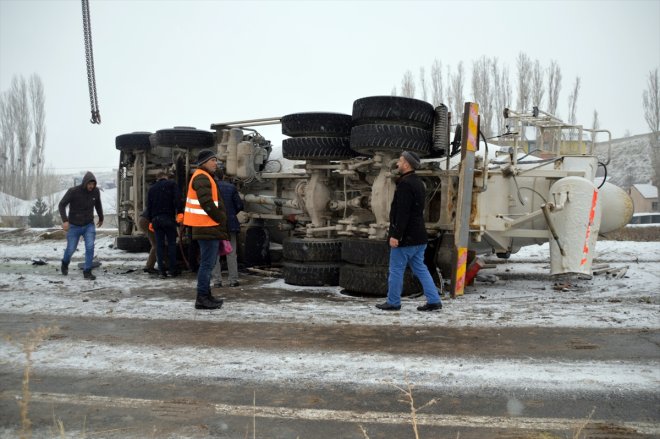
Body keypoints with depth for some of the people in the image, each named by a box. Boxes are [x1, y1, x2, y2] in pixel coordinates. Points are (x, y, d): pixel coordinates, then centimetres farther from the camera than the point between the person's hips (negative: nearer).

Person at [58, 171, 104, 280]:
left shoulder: (96, 191, -9)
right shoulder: (73, 191, -20)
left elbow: (98, 204, 10)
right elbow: (62, 205, -15)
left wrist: (101, 218, 23)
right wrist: (65, 220, -28)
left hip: (89, 225, 2)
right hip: (74, 226, -2)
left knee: (90, 247, -15)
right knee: (71, 249, 9)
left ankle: (87, 271, -5)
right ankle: (65, 263, 43)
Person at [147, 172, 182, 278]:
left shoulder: (152, 188, 18)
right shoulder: (171, 184, 5)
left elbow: (148, 206, 17)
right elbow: (177, 199, -11)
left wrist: (151, 220, 20)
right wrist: (179, 212, -14)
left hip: (156, 219, 4)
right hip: (168, 217, -4)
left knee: (159, 245, 4)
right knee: (171, 243, 3)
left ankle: (162, 271, 2)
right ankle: (173, 270, 2)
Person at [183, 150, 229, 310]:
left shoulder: (205, 177, 22)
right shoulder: (202, 178, -12)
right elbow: (207, 204, -21)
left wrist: (220, 221, 16)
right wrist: (221, 220, -12)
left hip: (209, 228, 11)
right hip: (208, 228, -11)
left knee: (207, 263, 15)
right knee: (207, 264, -8)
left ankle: (206, 295, 22)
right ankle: (202, 298, -5)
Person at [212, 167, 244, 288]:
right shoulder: (231, 187, -2)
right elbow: (239, 205, -3)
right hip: (230, 224, 1)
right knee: (231, 253, 7)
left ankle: (217, 280, 6)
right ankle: (233, 280, 7)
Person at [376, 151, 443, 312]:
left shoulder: (405, 184, -18)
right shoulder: (417, 182, 14)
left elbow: (402, 213, -24)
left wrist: (395, 235, -23)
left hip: (406, 237, -9)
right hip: (418, 236, 10)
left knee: (396, 270, 2)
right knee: (420, 269, 13)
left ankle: (393, 302, 11)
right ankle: (434, 300, 12)